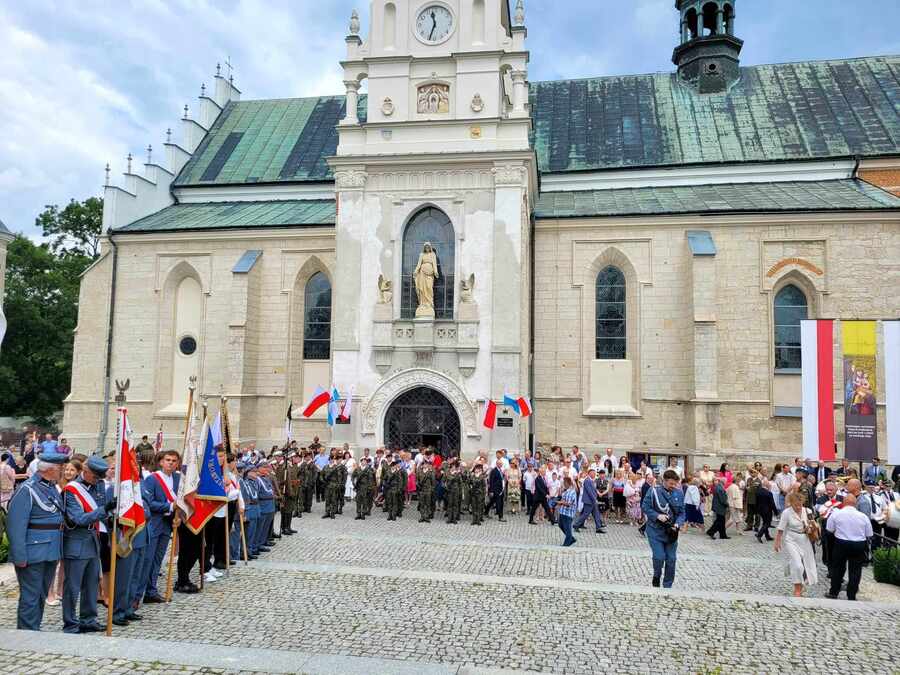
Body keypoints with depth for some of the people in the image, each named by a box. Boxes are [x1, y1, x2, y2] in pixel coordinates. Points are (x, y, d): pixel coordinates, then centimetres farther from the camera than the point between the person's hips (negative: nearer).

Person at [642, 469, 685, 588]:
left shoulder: (679, 493, 0)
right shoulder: (653, 491, -9)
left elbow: (681, 512, 6)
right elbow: (645, 507, -5)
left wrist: (677, 524, -11)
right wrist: (657, 516, -18)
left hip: (671, 532, 3)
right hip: (655, 530, -3)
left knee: (671, 559, 6)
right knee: (659, 557, -12)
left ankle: (667, 586, 23)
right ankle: (656, 576, 20)